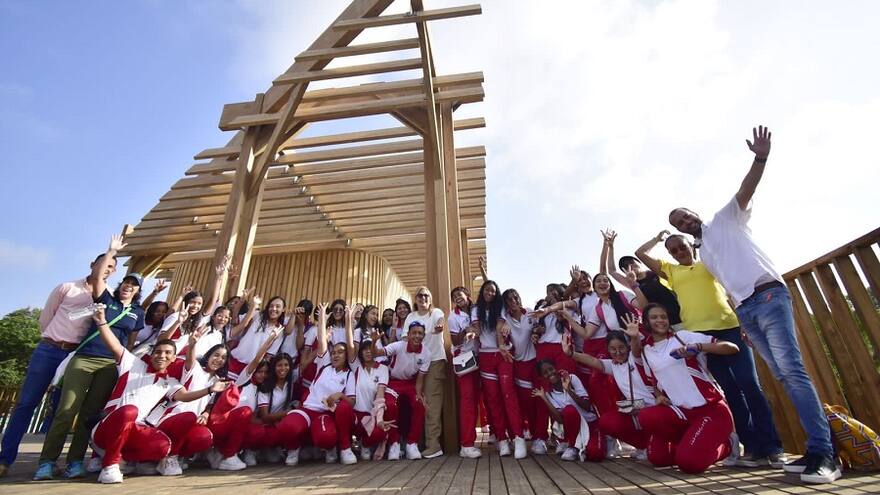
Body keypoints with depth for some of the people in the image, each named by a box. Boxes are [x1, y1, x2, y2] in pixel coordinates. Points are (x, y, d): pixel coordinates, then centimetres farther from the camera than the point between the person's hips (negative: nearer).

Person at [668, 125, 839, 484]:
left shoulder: (726, 219, 10)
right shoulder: (701, 252, 21)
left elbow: (745, 190, -7)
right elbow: (727, 282, 19)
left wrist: (760, 159, -21)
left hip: (768, 295, -6)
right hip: (744, 311, 6)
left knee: (792, 368, -14)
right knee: (783, 375, 4)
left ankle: (823, 452, -11)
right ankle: (817, 450, 9)